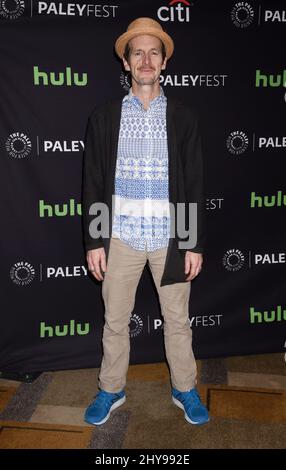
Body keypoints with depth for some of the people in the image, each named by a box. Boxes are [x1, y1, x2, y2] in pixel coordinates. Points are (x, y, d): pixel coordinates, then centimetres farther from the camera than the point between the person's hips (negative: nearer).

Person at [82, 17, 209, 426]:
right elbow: (93, 184, 2)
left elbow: (194, 185, 1)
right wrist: (93, 242, -2)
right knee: (115, 321, 13)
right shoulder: (104, 116, 2)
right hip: (121, 237, 1)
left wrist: (196, 244, -2)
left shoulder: (184, 117, 2)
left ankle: (185, 389, 35)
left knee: (178, 320, 13)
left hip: (170, 238, 0)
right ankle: (111, 390, 34)